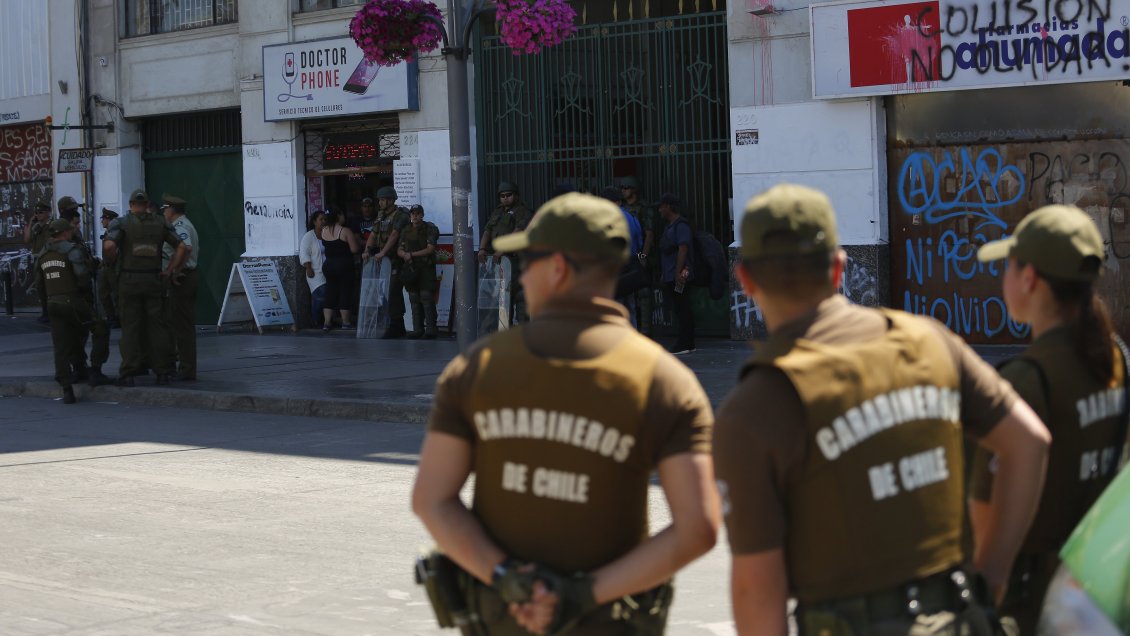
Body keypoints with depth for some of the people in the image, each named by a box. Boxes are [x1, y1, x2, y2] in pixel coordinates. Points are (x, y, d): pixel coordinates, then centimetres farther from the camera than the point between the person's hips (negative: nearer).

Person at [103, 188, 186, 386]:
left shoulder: (121, 223, -3)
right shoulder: (160, 223, 5)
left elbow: (109, 246, -19)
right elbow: (182, 247, 0)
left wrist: (114, 259, 1)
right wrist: (170, 271, 4)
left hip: (129, 281, -2)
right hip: (154, 281, 2)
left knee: (130, 327, 2)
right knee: (157, 325, 6)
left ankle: (128, 373, 0)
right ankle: (163, 372, 6)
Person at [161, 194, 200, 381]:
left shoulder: (179, 227, -14)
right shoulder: (186, 225, 19)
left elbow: (186, 248, -33)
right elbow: (194, 251, 26)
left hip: (181, 280, -10)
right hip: (190, 277, 10)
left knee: (181, 326, -8)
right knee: (185, 325, 14)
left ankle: (187, 371, -7)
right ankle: (187, 368, 18)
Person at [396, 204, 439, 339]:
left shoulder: (430, 229, -1)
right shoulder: (406, 231, 15)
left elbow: (430, 249, -9)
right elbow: (399, 250, 14)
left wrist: (412, 254, -10)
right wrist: (405, 255, -9)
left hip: (426, 268, -5)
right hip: (411, 268, 5)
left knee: (427, 297, -11)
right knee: (414, 299, 4)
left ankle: (430, 329, -11)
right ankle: (417, 329, 7)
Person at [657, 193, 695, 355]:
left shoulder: (681, 225, -12)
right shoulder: (670, 226, 20)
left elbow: (683, 249, -20)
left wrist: (678, 273, -25)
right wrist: (663, 275, 22)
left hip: (679, 276, -10)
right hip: (670, 276, 10)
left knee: (682, 310, -8)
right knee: (682, 311, 11)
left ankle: (684, 345, -7)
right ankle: (688, 344, 13)